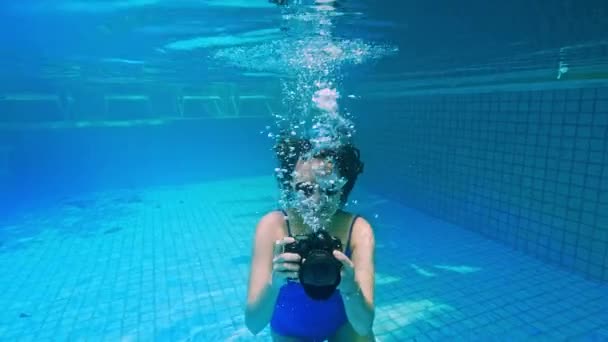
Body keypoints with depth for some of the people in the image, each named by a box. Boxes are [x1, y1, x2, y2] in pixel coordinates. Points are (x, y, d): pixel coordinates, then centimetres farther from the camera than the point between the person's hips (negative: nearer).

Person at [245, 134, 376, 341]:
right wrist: (273, 284, -48)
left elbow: (364, 325, -31)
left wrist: (350, 289, -51)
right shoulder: (272, 226, -27)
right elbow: (253, 324, -29)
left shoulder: (358, 229, -26)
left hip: (343, 322, 2)